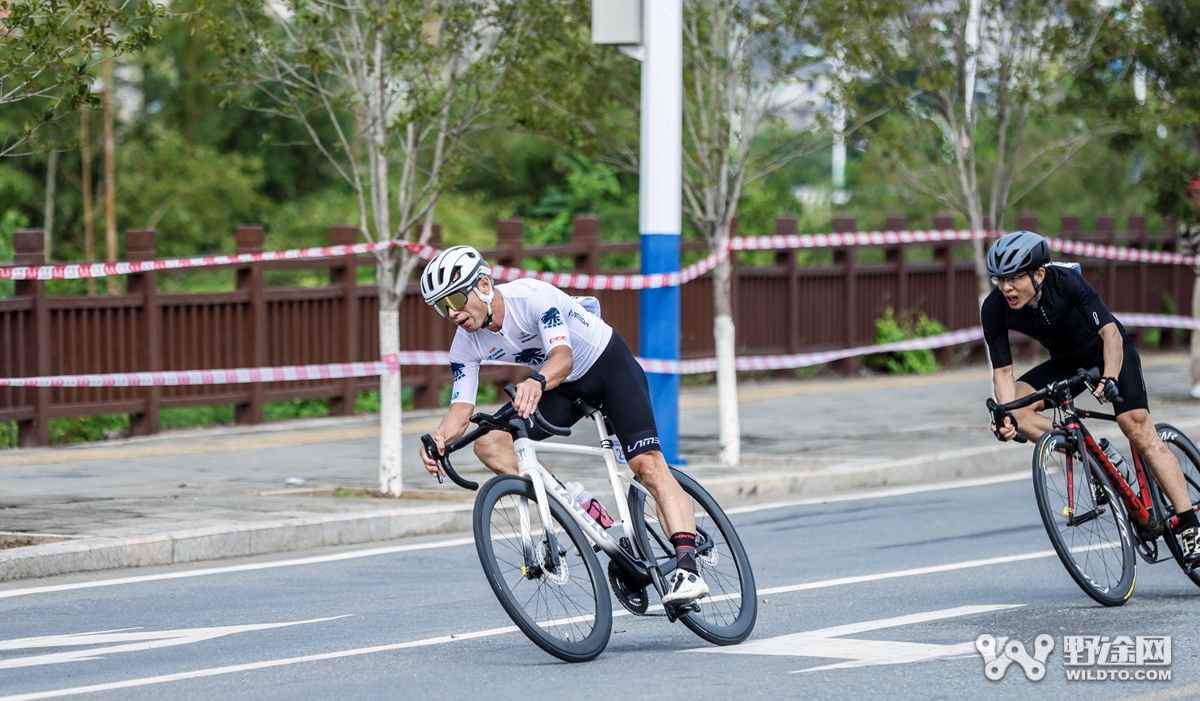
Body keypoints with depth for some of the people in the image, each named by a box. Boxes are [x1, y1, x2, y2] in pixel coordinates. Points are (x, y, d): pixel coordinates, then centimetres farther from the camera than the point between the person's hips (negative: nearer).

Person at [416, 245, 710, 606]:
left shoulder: (533, 296, -31)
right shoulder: (467, 346, -13)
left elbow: (563, 357, -44)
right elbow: (462, 409, -14)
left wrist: (537, 382, -66)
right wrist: (440, 438, -37)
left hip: (610, 364, -6)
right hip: (566, 387, 6)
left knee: (647, 463, -24)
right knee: (489, 442, -15)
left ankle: (688, 569, -31)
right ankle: (578, 506, -12)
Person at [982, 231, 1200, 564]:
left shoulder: (1066, 281, -31)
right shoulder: (995, 309, -21)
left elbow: (1110, 332, -32)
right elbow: (1002, 371, -17)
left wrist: (1109, 378, -48)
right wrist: (1007, 415, -35)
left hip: (1110, 352, -5)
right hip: (1066, 362, 5)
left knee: (1139, 430, -20)